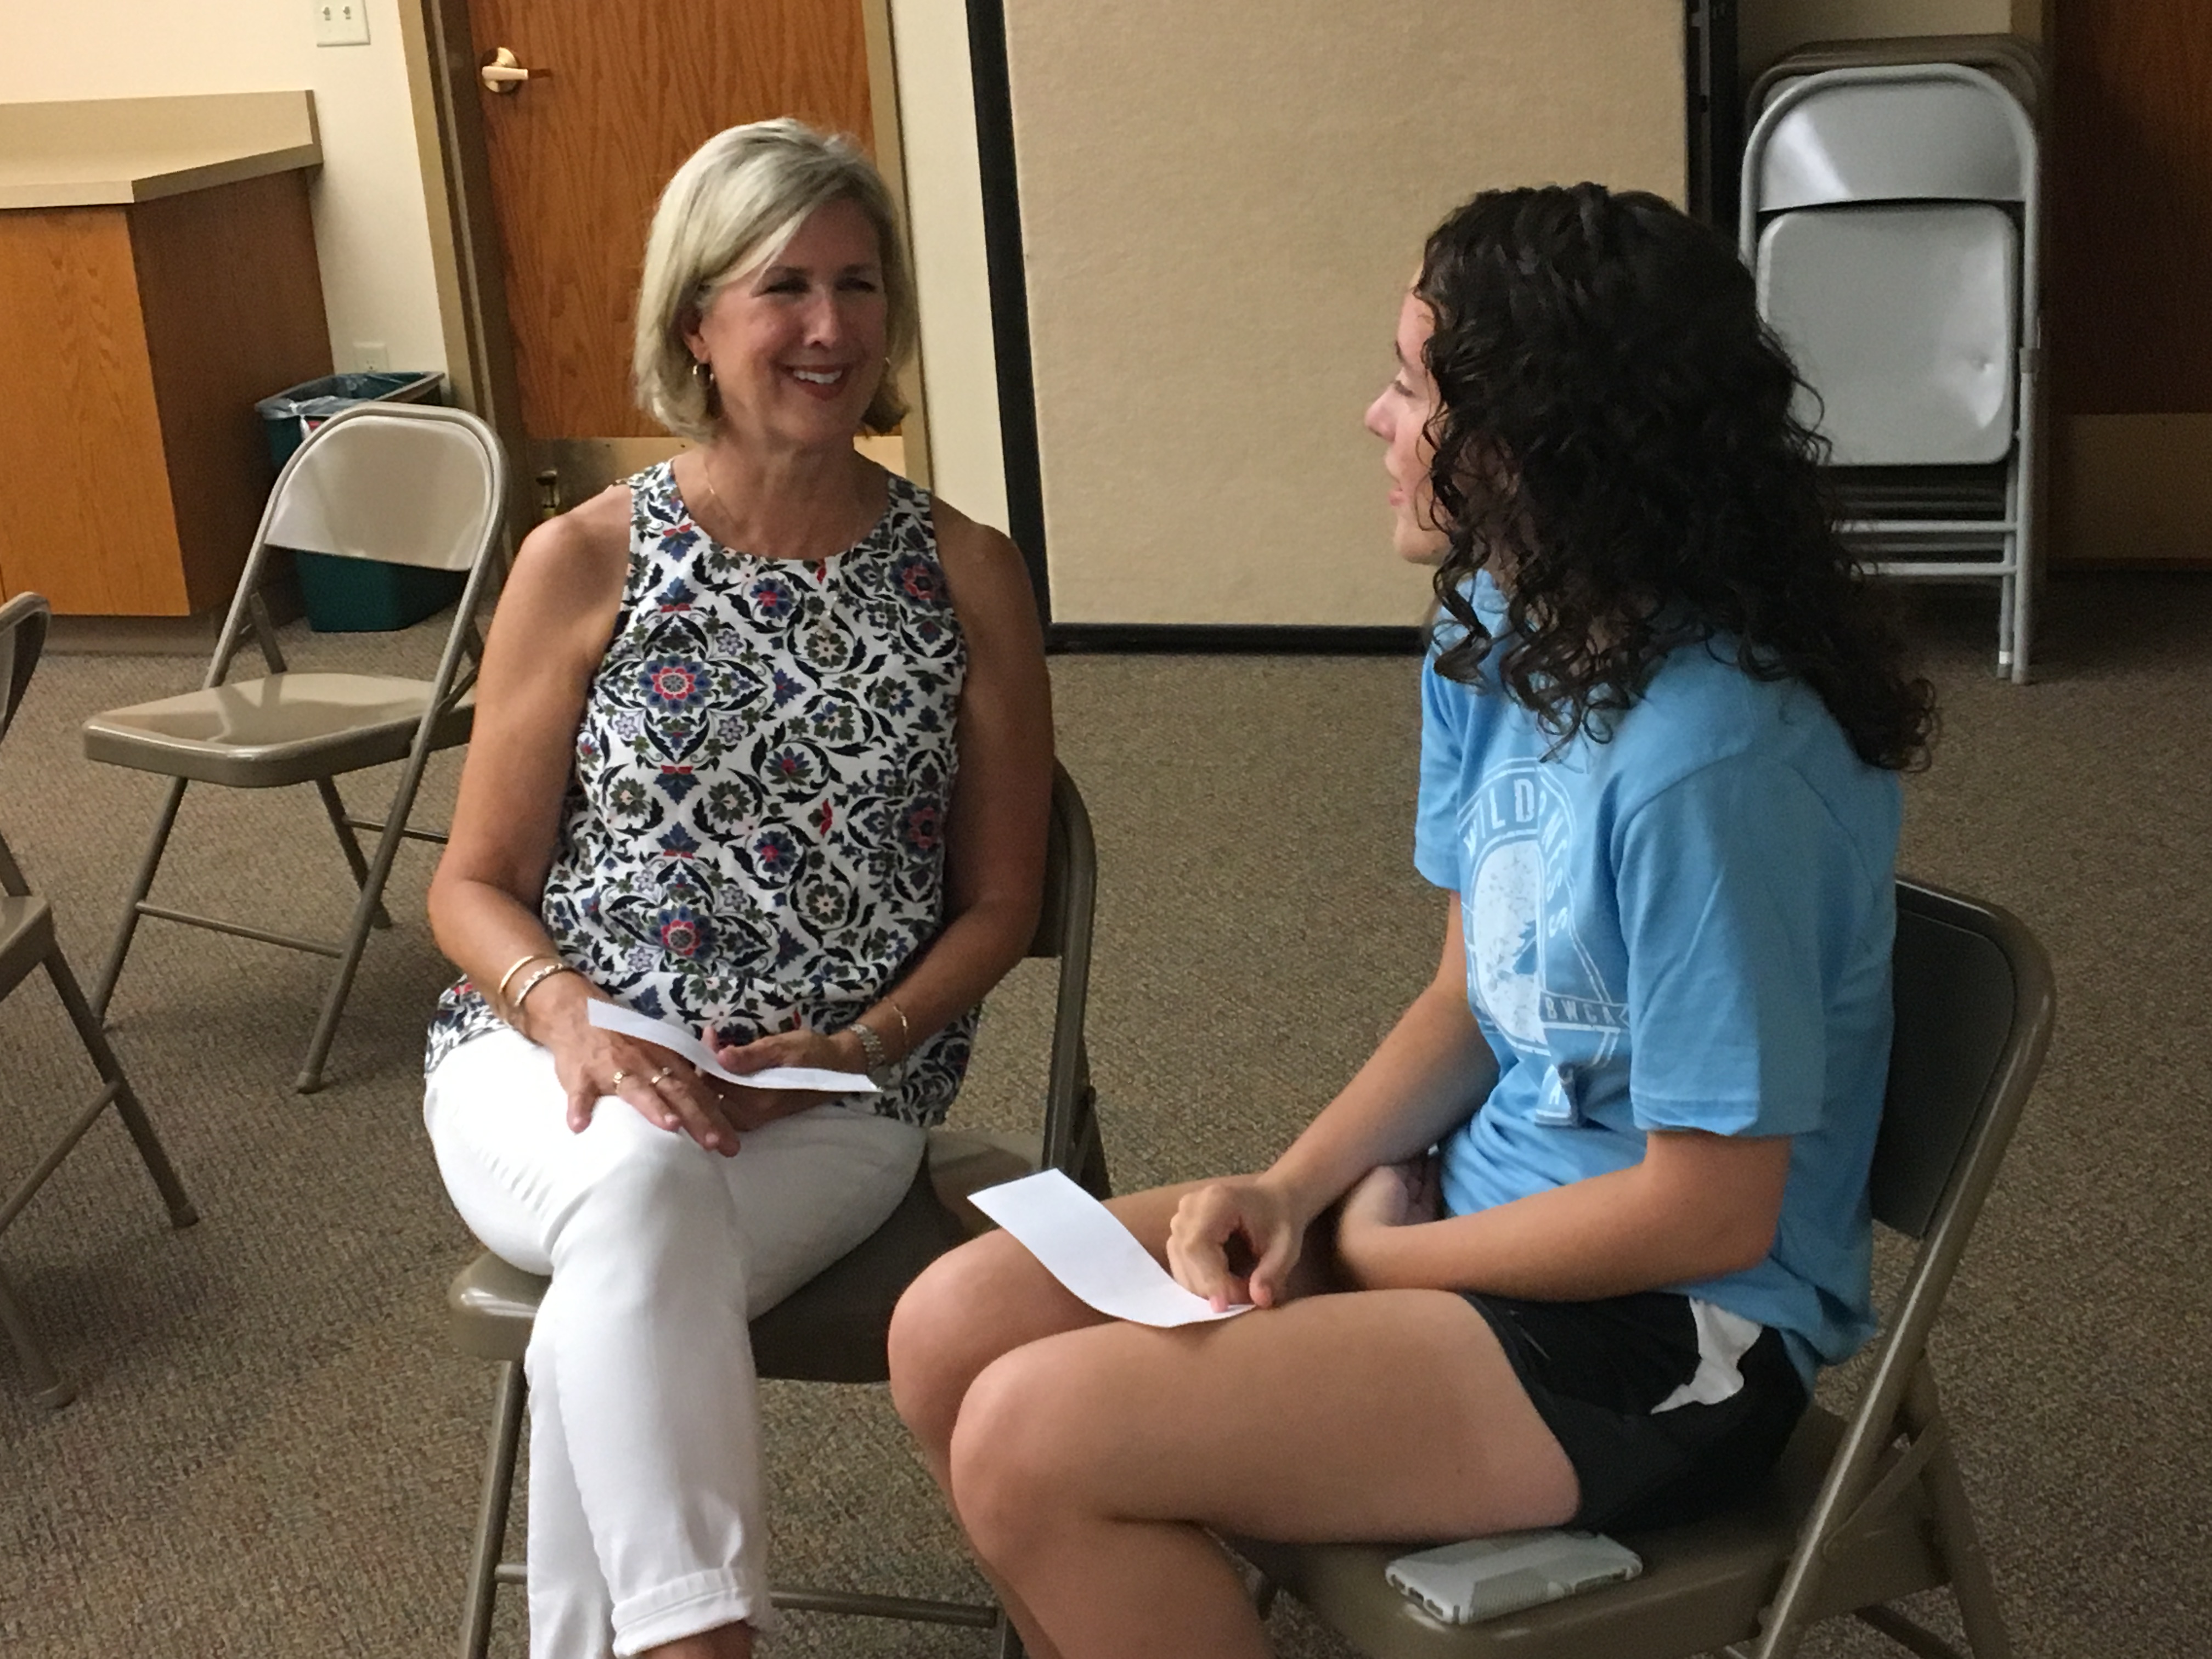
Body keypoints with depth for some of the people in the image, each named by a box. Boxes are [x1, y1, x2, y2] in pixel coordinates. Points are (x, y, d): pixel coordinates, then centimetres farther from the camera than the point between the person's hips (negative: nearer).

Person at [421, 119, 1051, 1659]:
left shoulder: (967, 578, 3)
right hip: (550, 1068, 0)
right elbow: (474, 886, 6)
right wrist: (571, 1015, -15)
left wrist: (857, 1047, -9)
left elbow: (998, 901, 8)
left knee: (613, 1325, -31)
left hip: (838, 1099, 0)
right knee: (644, 1185, -36)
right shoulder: (582, 564, 2)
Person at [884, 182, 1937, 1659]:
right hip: (1482, 1206, 9)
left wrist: (1375, 1252, -11)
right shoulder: (1499, 634, 0)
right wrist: (1293, 1187, -6)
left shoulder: (1708, 762, -28)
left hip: (1665, 1336, -9)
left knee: (1034, 1442, -18)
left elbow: (1709, 1213, -23)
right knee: (954, 1330, -1)